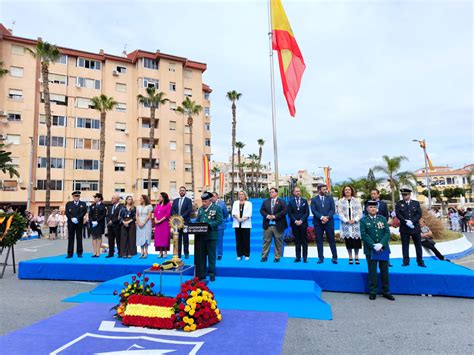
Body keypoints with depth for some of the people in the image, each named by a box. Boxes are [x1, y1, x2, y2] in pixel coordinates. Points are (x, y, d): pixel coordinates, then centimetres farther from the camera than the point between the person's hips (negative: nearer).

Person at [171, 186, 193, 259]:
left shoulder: (188, 200, 3)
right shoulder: (175, 200, 15)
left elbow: (189, 210, -8)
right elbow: (172, 210, 8)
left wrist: (182, 216, -16)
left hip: (185, 222, -3)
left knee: (185, 238, 2)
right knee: (178, 238, 5)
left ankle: (186, 253, 8)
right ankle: (178, 253, 11)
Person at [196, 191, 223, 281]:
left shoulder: (217, 208, -4)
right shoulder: (200, 209, 12)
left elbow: (219, 221, -10)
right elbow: (197, 220, 17)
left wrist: (209, 225, -21)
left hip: (211, 236, -4)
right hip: (201, 236, 5)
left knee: (211, 256, 6)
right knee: (201, 256, 10)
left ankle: (212, 274, 17)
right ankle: (201, 274, 19)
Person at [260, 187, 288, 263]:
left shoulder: (281, 202, 2)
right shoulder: (265, 202, 13)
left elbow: (285, 210, -9)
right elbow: (262, 210, 7)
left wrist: (275, 216, -16)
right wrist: (267, 215, -11)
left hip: (278, 226, -2)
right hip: (267, 225, 2)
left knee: (278, 242, 4)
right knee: (266, 241, 4)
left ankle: (277, 257, 14)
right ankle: (264, 257, 11)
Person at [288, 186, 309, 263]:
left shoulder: (304, 201, 9)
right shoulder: (290, 201, 7)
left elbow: (307, 213, 3)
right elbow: (289, 213, 2)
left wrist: (301, 220, -9)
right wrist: (295, 221, -10)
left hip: (303, 223, 0)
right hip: (294, 224, 0)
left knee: (304, 241, 1)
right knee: (297, 241, 3)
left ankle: (305, 257, 6)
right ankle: (298, 257, 8)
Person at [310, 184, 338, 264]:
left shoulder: (330, 198, 10)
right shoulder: (314, 199, 7)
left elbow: (333, 209, 1)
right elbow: (313, 211, -3)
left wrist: (327, 217, -12)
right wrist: (321, 217, -15)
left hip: (329, 222, 0)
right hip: (318, 222, 0)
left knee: (331, 240, 1)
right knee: (319, 240, 3)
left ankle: (334, 257, 10)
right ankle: (320, 258, 10)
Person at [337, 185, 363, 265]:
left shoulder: (356, 201, 9)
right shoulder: (340, 201, 6)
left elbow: (360, 212, 3)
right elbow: (340, 213, -2)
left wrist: (355, 220, -12)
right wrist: (346, 220, -15)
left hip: (355, 224, 1)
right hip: (345, 224, 0)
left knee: (356, 241, -1)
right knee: (348, 242, 1)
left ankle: (356, 257, 12)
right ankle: (350, 258, 11)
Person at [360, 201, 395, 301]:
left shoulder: (383, 219, 9)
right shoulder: (363, 220, 1)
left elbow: (387, 233, 1)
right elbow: (364, 234, -7)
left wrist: (381, 244, -14)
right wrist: (373, 245, -17)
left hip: (383, 249, 2)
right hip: (370, 250, -2)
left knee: (384, 271, 9)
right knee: (372, 271, 4)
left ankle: (386, 291, 20)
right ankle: (373, 292, 14)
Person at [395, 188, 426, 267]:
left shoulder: (416, 203, 8)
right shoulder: (399, 204, 4)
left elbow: (419, 214, -2)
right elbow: (398, 214, -6)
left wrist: (412, 221, -16)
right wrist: (406, 221, -18)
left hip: (415, 227, 1)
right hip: (404, 228, -1)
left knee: (418, 245, 6)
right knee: (405, 245, 2)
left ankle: (420, 262, 15)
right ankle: (406, 261, 8)